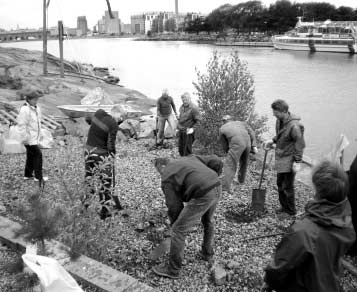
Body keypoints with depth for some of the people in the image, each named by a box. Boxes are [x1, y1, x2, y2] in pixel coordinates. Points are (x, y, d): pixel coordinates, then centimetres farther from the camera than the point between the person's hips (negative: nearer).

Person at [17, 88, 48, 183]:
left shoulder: (36, 108, 8)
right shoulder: (25, 109, -19)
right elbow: (21, 125, -20)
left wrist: (39, 136, 17)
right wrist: (25, 137, -19)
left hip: (35, 138, 9)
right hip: (30, 139, -9)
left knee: (31, 156, 17)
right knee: (38, 155, -6)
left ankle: (28, 175, 30)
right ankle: (38, 177, 4)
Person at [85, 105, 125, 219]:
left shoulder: (98, 112, 0)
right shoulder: (114, 125, -17)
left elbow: (88, 120, 19)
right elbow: (111, 145, -18)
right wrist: (112, 158, -6)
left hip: (88, 150, 7)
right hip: (101, 154, -7)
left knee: (88, 178, 20)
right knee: (106, 182, 6)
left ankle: (84, 206, 33)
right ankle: (104, 211, 14)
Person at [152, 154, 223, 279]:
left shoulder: (167, 179, 6)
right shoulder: (190, 158, 24)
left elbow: (174, 206, 4)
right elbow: (216, 162, 15)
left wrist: (174, 224, 19)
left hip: (201, 197, -8)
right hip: (216, 189, 8)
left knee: (178, 230, 6)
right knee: (208, 220, 33)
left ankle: (173, 269, 17)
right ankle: (207, 253, 51)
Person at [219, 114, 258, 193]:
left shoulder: (222, 128, 21)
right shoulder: (240, 123, 29)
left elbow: (225, 146, 18)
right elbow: (251, 132, 14)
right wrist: (254, 146, 8)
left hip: (236, 144, -4)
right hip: (247, 143, 4)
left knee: (229, 166, -4)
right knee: (244, 162, 28)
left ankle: (225, 188, -15)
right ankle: (241, 179, 46)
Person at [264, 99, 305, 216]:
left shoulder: (294, 125, -25)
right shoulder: (280, 120, 1)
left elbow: (300, 144, -19)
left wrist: (297, 162, -18)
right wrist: (273, 141, 4)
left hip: (289, 159, -9)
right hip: (281, 158, 9)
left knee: (287, 186, 3)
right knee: (280, 184, 18)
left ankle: (291, 211, 20)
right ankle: (284, 207, 35)